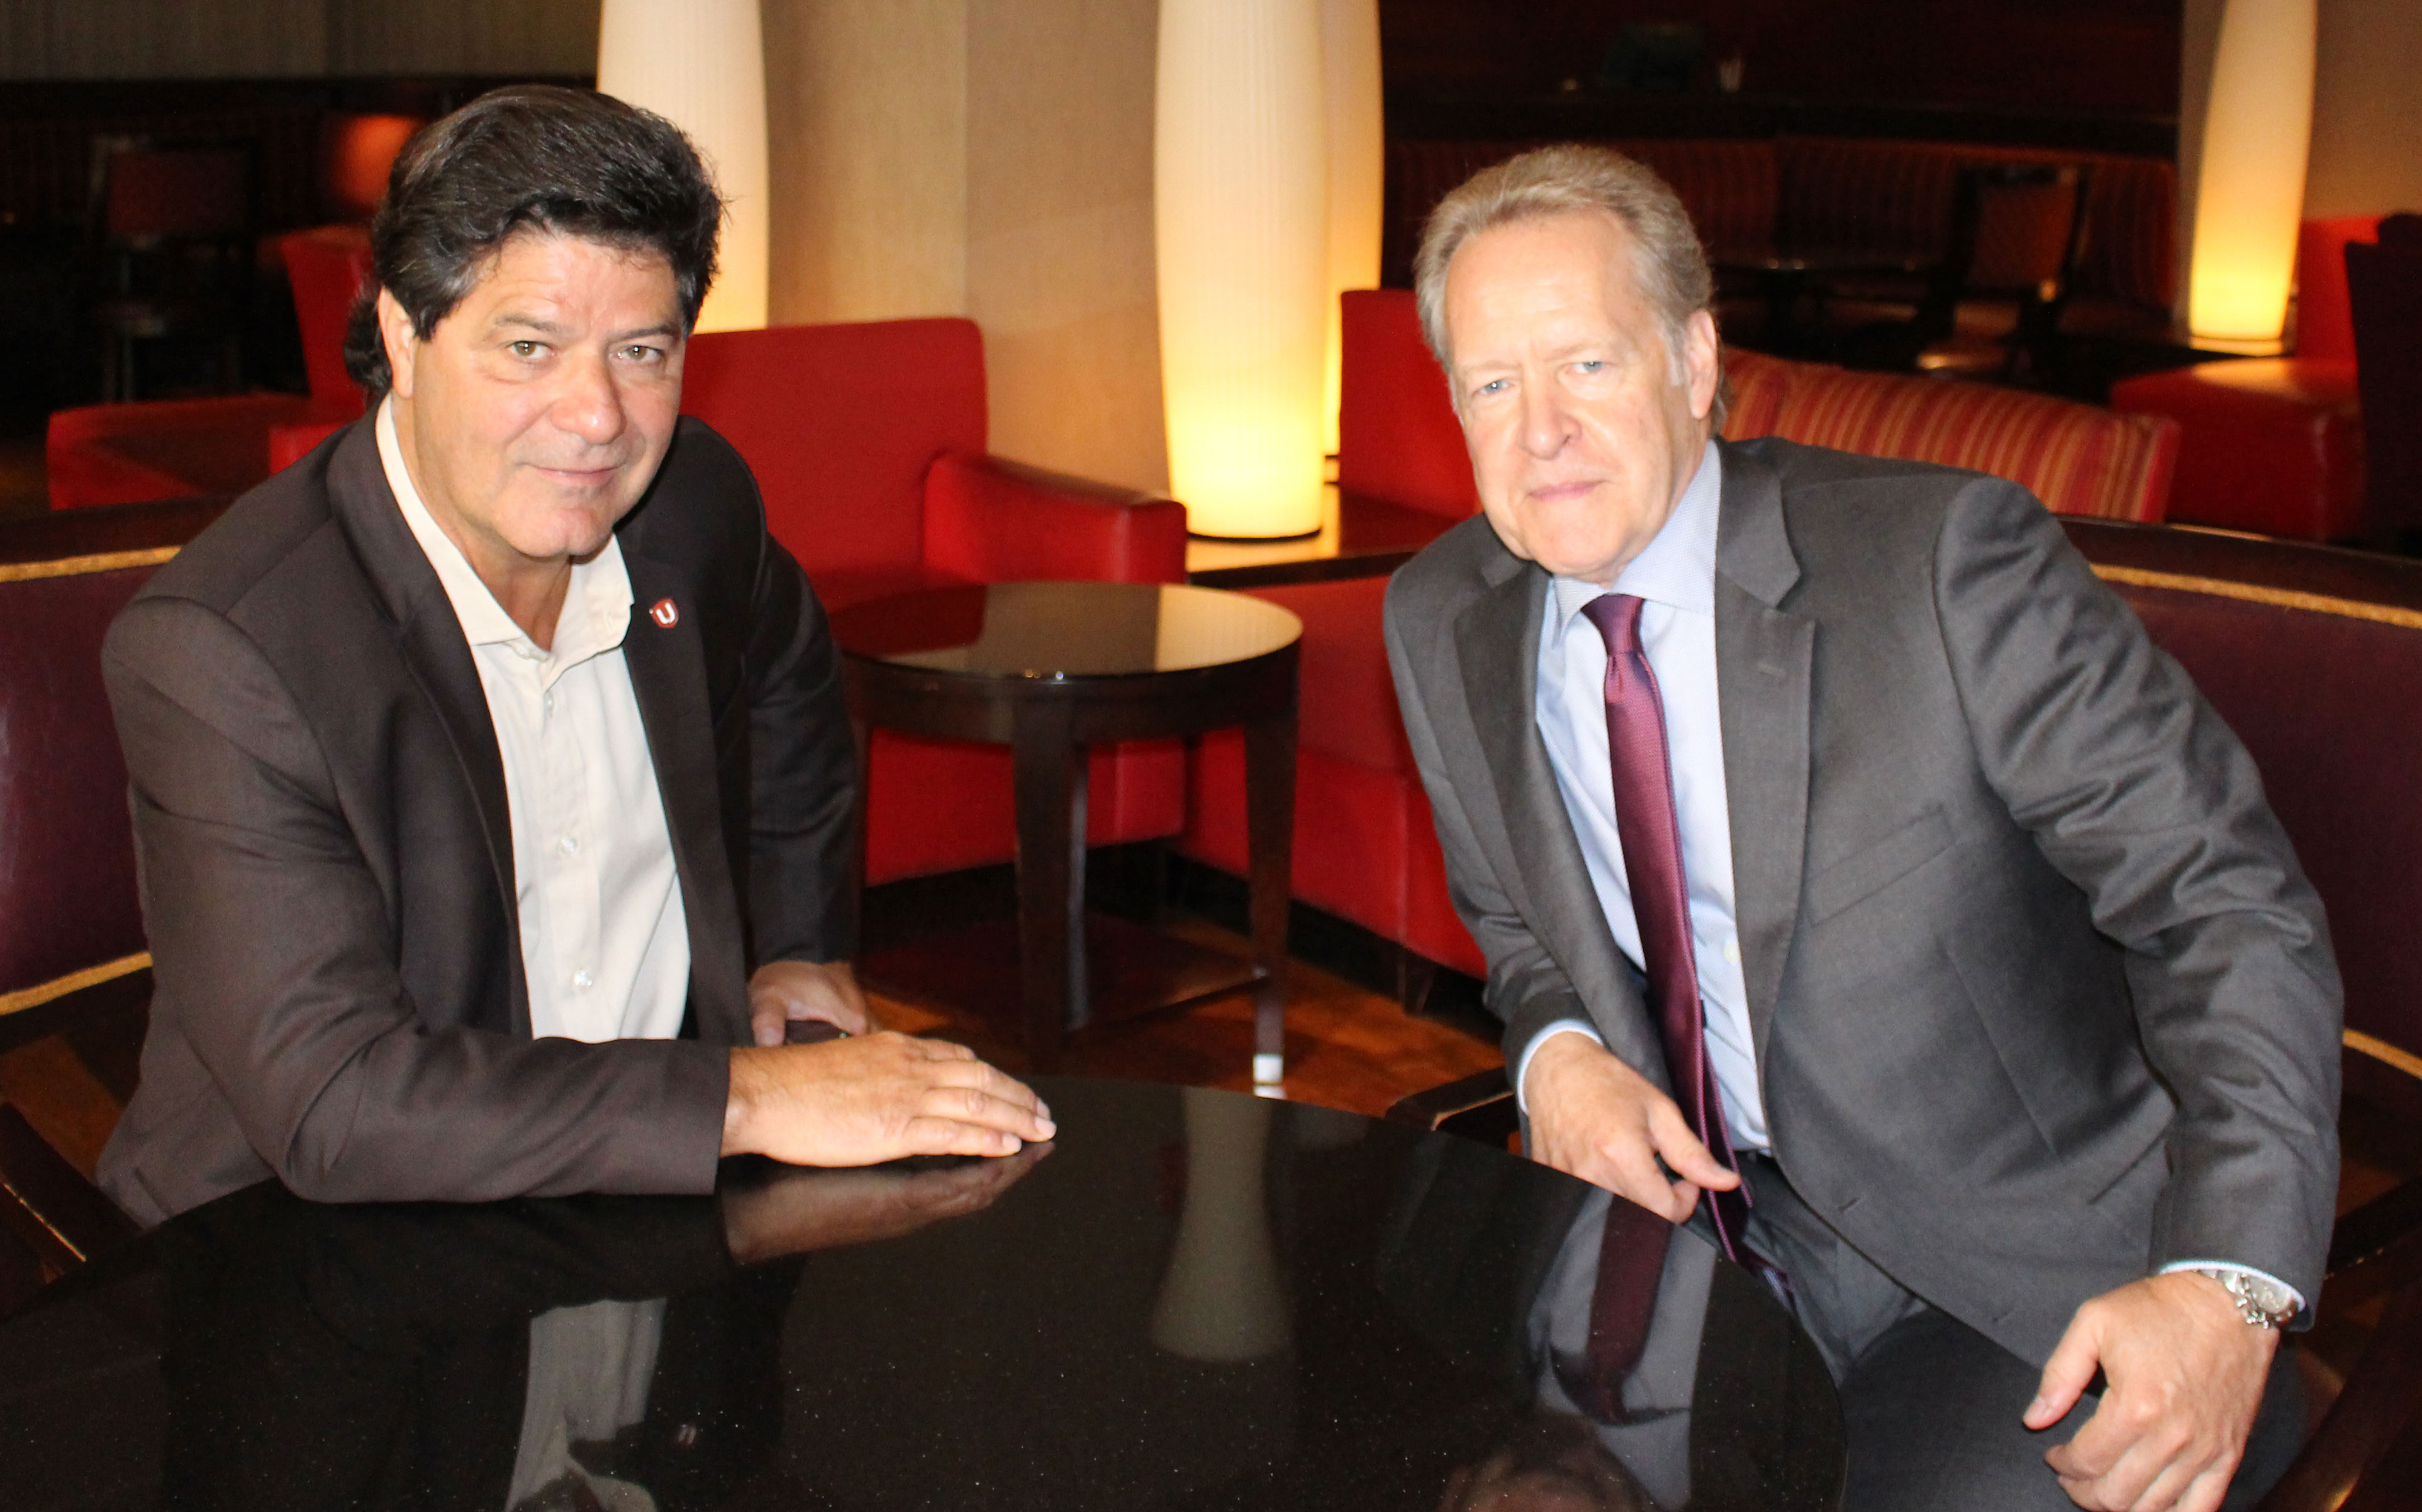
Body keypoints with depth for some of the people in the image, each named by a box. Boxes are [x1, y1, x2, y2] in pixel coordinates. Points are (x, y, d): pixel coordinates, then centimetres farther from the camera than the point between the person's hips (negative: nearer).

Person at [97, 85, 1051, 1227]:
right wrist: (749, 1099, -28)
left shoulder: (691, 499, -2)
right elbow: (331, 1102, -26)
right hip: (328, 1253, -5)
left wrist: (800, 943, 16)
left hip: (662, 1193, 6)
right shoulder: (216, 652, -20)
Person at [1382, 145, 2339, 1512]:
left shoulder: (1946, 563, -16)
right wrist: (1555, 1047, -9)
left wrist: (2226, 1283, -28)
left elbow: (2227, 901, -15)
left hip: (2030, 1295, -4)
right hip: (1689, 1227, 4)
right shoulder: (1443, 625, 0)